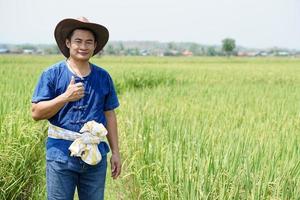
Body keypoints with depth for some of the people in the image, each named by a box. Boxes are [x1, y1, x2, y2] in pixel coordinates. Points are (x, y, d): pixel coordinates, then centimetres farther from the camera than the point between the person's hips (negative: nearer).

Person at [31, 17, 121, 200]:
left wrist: (116, 152, 9)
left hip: (96, 157, 3)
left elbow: (110, 116, 11)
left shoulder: (103, 77, 8)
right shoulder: (52, 74, -2)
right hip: (61, 156, -3)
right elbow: (36, 113, -6)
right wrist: (66, 97, -18)